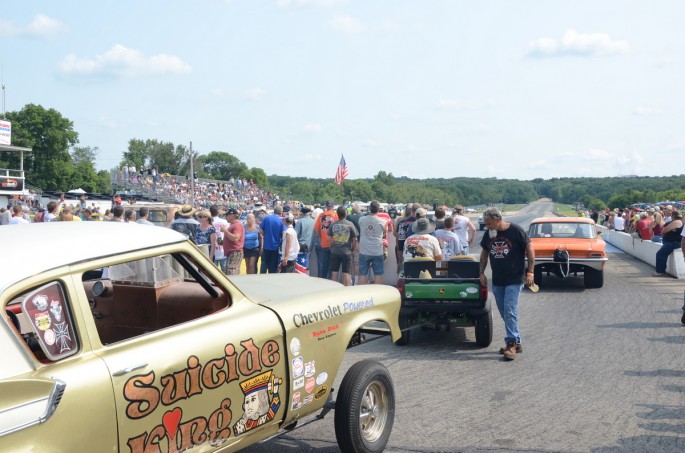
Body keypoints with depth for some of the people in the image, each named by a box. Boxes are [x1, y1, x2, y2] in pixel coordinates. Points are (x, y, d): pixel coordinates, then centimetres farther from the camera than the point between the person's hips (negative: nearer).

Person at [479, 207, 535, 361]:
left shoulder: (516, 231, -10)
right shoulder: (489, 234, 6)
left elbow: (530, 251, -6)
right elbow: (484, 254, 18)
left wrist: (530, 272, -10)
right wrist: (482, 273, 10)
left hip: (514, 280, -6)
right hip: (497, 281, 6)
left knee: (510, 312, -14)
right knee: (504, 314, 10)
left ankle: (511, 344, -11)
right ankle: (517, 343, 21)